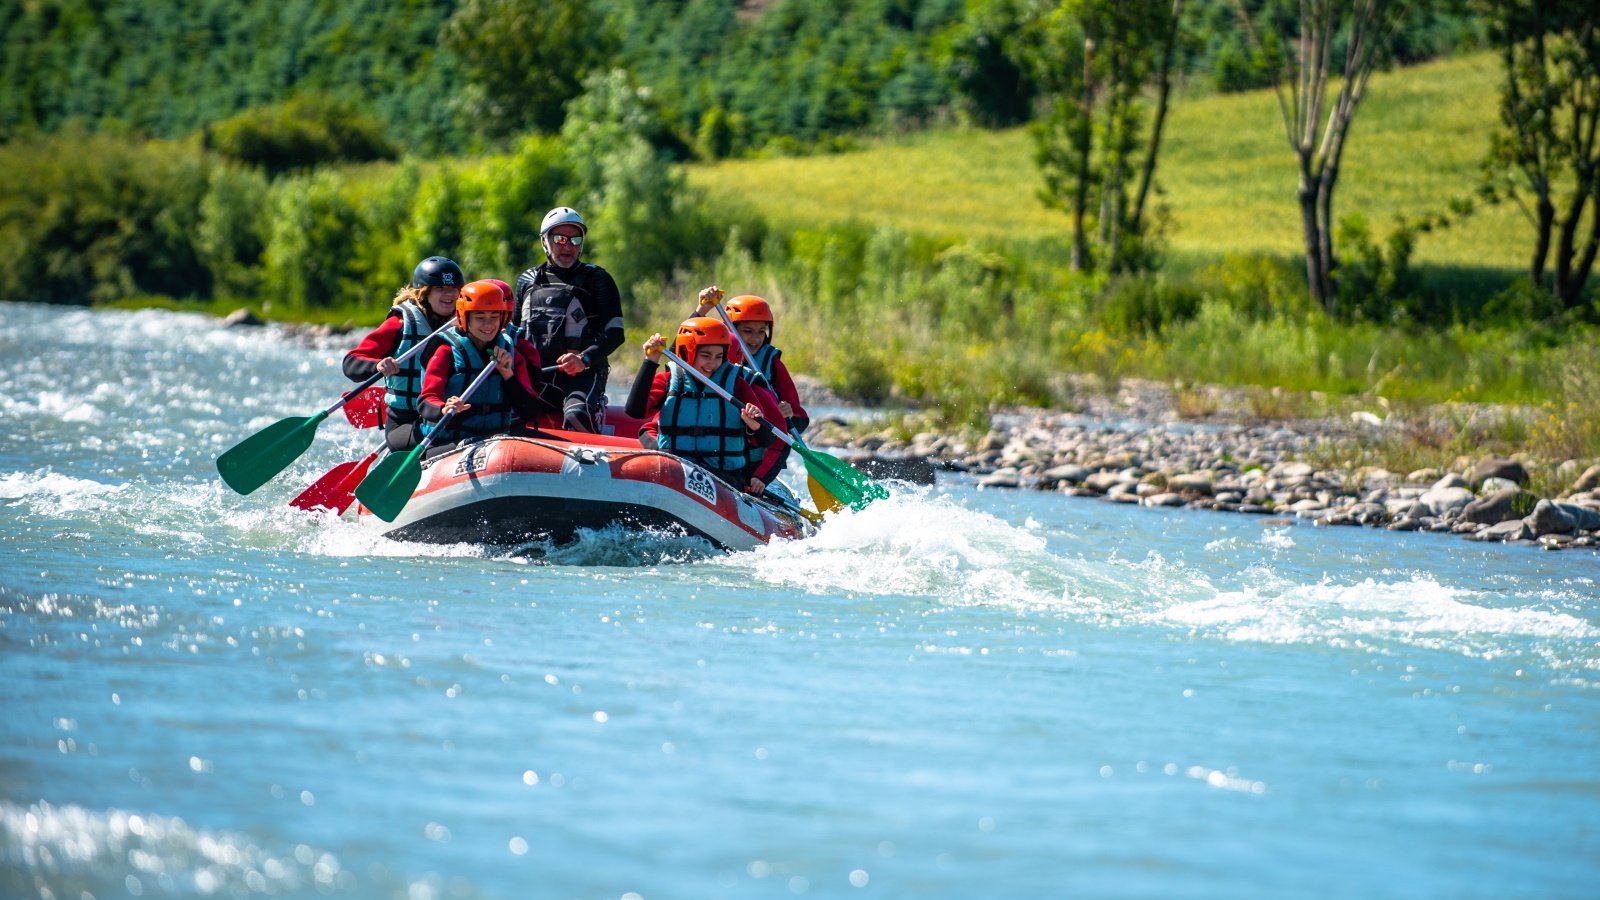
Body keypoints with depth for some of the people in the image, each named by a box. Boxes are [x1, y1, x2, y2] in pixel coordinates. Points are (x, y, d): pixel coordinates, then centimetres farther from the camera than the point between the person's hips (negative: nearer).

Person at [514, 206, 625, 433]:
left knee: (576, 417, -35)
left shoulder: (597, 279, 5)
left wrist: (585, 359, -22)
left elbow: (615, 333, -4)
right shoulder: (527, 281, 18)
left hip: (583, 375, -4)